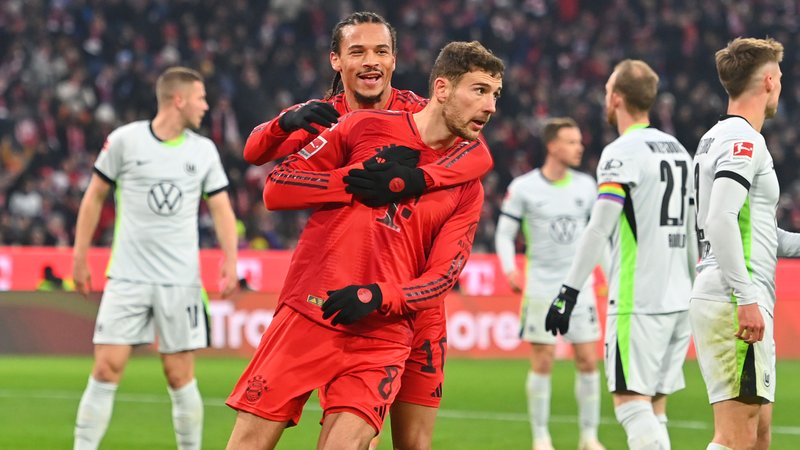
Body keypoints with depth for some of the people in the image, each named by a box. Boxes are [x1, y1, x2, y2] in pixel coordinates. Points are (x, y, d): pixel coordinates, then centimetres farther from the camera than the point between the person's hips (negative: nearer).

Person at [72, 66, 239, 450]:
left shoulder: (204, 150, 7)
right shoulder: (124, 140, -2)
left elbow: (221, 208, 9)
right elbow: (94, 197, 7)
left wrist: (230, 261, -5)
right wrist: (80, 257, 5)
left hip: (181, 281, 2)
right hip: (127, 278, -2)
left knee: (180, 377, 1)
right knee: (106, 370, -8)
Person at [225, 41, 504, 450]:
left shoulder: (466, 189, 9)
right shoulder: (366, 126, 5)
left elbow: (440, 278, 2)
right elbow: (275, 188, 4)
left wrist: (376, 297, -16)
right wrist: (355, 181, -9)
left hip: (381, 336, 1)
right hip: (307, 316, -1)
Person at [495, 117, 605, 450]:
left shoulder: (586, 185, 5)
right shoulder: (523, 188, -4)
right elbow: (504, 234, 0)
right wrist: (510, 269, -15)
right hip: (541, 286, -3)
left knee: (588, 360, 0)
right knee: (543, 362, -2)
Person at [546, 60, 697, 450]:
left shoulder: (622, 153, -10)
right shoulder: (678, 150, 15)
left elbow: (599, 228, -18)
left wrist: (569, 291, -18)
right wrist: (697, 290, 26)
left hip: (638, 301, -8)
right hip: (678, 300, 8)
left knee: (631, 402, -8)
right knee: (653, 409, 10)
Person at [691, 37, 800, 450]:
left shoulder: (719, 137, 19)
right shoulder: (744, 140, -11)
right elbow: (720, 221, -23)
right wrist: (747, 299, -24)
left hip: (724, 300, 10)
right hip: (735, 304, -10)